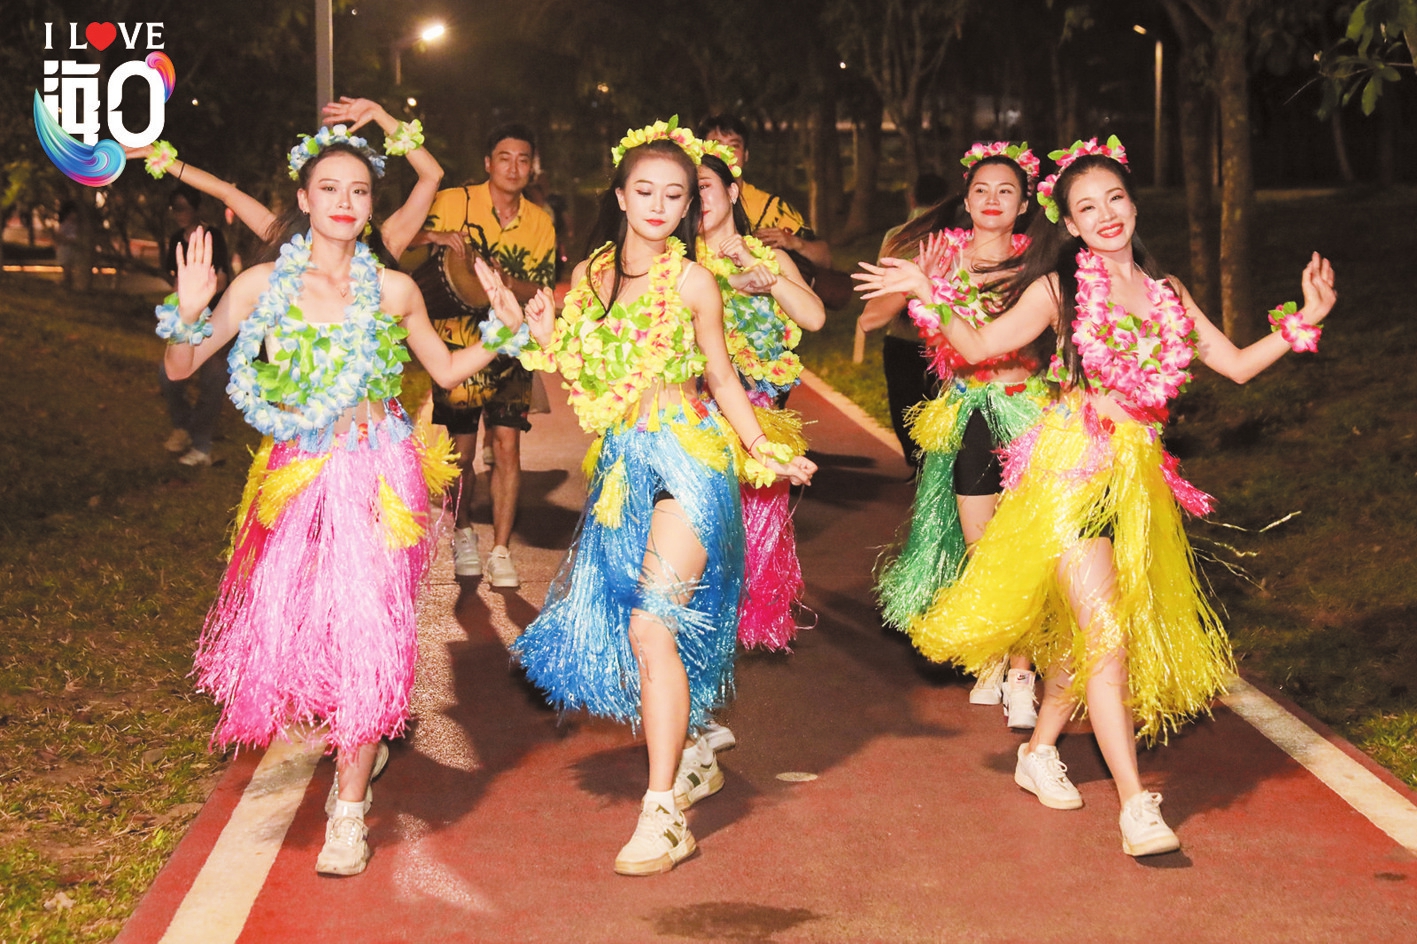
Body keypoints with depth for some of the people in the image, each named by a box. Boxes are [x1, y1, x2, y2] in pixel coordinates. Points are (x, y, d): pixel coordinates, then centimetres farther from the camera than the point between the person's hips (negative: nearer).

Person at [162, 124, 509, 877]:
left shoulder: (392, 291, 3)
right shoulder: (263, 285, 1)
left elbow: (446, 370, 17)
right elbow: (180, 368, 4)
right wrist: (189, 313, -15)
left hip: (377, 476, -1)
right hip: (298, 477, 1)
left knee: (366, 628, -7)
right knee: (287, 624, -2)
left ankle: (348, 813, 2)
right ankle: (360, 743, 32)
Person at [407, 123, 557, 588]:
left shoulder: (540, 223, 3)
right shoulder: (453, 203, -5)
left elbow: (541, 290, 2)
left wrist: (503, 283, -18)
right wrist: (433, 236, -24)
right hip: (456, 339, -1)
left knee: (507, 445, -6)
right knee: (462, 448, 4)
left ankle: (501, 550, 0)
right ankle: (463, 534, 26)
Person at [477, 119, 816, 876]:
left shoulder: (690, 281, -6)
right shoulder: (588, 276, 7)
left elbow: (720, 375, 4)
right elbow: (581, 383, 11)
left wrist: (766, 454, 2)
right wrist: (539, 333, -3)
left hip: (685, 461, -6)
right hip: (621, 465, 6)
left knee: (651, 627, -14)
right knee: (614, 624, 12)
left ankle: (663, 815, -10)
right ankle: (690, 758, 35)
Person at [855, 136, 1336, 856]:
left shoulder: (1166, 294, 11)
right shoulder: (1060, 288, -1)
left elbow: (1237, 365, 14)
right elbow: (980, 345, 1)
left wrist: (1302, 322, 5)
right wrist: (929, 297, -10)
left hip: (1138, 473, 5)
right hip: (1073, 469, -5)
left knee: (1084, 629, 12)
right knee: (1105, 634, -12)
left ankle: (1039, 751, 34)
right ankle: (1135, 804, -11)